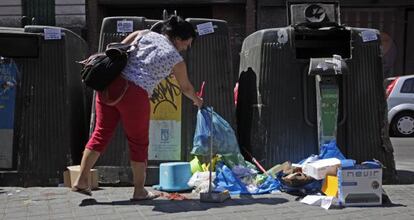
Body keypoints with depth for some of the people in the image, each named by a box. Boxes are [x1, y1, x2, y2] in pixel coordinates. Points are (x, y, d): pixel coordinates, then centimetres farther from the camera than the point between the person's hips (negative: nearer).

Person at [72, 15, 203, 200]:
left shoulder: (144, 34, 15)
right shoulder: (176, 59, 6)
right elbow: (186, 88, 23)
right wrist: (198, 101, 41)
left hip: (110, 83, 5)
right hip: (134, 94, -5)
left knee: (101, 133, 13)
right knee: (138, 142, 10)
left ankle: (81, 181, 14)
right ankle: (139, 191, 21)